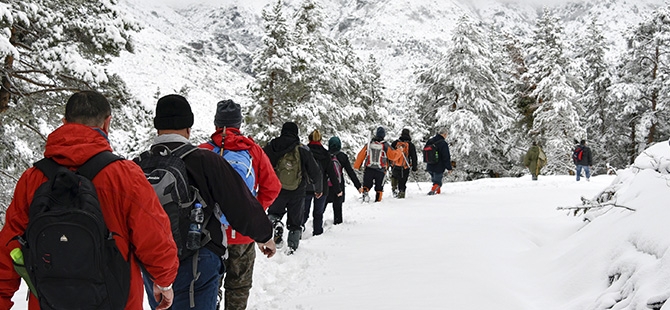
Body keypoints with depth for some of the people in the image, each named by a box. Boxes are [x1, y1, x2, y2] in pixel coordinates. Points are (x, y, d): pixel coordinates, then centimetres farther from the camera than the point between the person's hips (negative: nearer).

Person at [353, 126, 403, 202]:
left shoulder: (368, 144, 0)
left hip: (368, 170, 1)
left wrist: (356, 166, 13)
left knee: (366, 186, 8)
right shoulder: (385, 146, -8)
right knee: (379, 188, 13)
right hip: (380, 171, -1)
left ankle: (364, 191, -20)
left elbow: (361, 155, 4)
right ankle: (378, 200, 12)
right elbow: (393, 155, -6)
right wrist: (399, 152, 15)